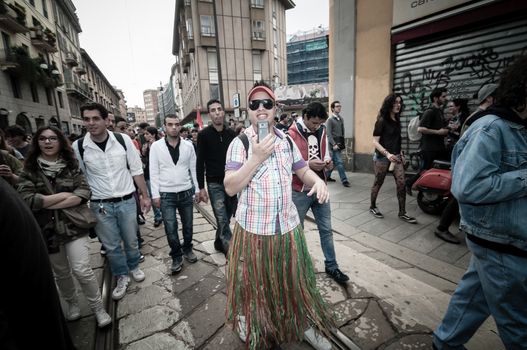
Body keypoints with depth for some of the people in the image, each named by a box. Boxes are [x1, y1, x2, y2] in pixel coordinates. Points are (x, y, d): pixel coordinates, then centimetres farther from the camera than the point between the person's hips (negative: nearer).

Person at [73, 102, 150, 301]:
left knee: (131, 240, 16)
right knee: (111, 246, 14)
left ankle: (134, 267, 43)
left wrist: (145, 196, -1)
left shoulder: (123, 140, -9)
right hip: (100, 205, 1)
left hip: (126, 201, 0)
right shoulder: (78, 147, -7)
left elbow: (136, 170, -2)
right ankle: (122, 276, 36)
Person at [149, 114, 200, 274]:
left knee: (188, 225, 14)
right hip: (166, 195, -1)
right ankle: (176, 257, 24)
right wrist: (155, 194, -6)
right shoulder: (156, 146, -4)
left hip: (186, 193, 2)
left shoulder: (188, 145, 0)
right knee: (170, 229, 2)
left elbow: (193, 169, 5)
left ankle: (187, 249, 38)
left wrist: (197, 189, 5)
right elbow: (154, 172, -3)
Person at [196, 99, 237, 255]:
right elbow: (200, 163, -4)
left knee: (226, 219, 14)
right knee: (222, 221, -5)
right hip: (214, 184, -4)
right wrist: (201, 187, -8)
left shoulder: (231, 133, 5)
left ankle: (219, 243, 34)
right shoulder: (204, 134, -4)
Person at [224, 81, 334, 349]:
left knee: (294, 282, 20)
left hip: (288, 227, 4)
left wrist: (318, 180, -9)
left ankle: (303, 326, 47)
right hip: (253, 230, -3)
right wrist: (256, 158, -25)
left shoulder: (287, 141, 5)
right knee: (256, 286, 16)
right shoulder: (240, 143, -9)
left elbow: (303, 170, 13)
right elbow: (230, 187, -16)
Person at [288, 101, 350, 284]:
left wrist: (327, 161, -6)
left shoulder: (321, 131, 5)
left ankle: (331, 266, 31)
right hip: (300, 191, -5)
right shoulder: (292, 134, -14)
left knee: (326, 229, 14)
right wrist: (308, 164, -25)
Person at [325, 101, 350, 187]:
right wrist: (334, 144, -20)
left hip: (340, 144, 7)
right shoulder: (330, 120, -8)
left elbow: (342, 132, 17)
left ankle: (327, 176, 26)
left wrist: (343, 143, 12)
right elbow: (329, 134, -14)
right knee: (339, 162, -7)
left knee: (333, 161, 14)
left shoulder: (341, 119, 13)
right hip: (334, 145, -7)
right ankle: (344, 180, -3)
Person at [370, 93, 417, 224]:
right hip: (382, 157, -6)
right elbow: (375, 142, -16)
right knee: (378, 183, 6)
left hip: (396, 156, 6)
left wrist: (400, 153, 15)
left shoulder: (397, 120, 11)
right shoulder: (382, 121, -11)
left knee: (401, 183, -1)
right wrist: (387, 154, -27)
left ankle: (402, 213, 7)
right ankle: (372, 207, 24)